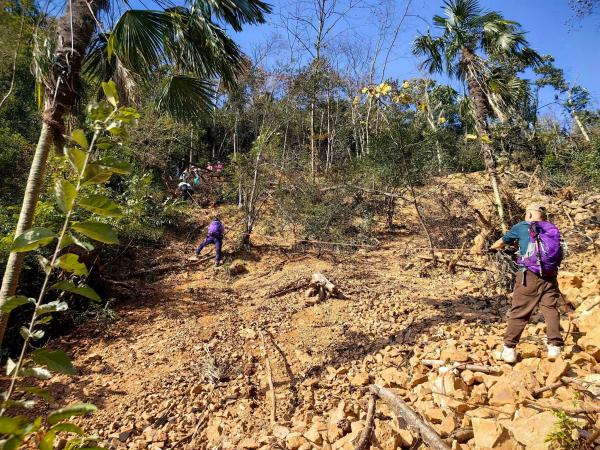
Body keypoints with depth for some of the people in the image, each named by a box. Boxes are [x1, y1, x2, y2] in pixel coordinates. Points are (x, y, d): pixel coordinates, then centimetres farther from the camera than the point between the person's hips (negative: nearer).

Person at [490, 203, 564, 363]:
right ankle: (555, 347, 2)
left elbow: (502, 241, 22)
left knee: (518, 313, 0)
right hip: (550, 278, 3)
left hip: (529, 276, -3)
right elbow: (560, 256, 24)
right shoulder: (554, 230, 16)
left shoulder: (522, 227, 8)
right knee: (551, 310, 8)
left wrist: (494, 247, 44)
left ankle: (509, 350, 3)